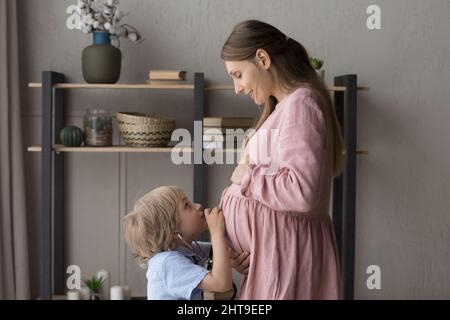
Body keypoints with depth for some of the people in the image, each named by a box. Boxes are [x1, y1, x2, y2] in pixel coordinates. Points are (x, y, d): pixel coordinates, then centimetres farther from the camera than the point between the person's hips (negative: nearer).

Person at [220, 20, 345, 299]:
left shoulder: (299, 104, -13)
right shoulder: (285, 106, 18)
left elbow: (303, 192, -25)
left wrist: (248, 176, -10)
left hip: (286, 250, -9)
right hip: (272, 249, 9)